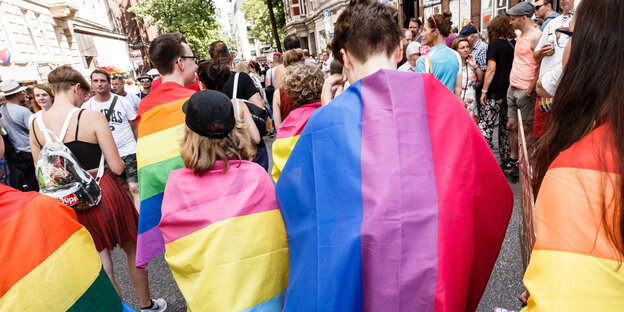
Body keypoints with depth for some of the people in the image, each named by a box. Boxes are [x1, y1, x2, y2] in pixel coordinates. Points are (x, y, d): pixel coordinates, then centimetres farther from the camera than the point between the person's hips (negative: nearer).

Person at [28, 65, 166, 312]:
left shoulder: (36, 124, -1)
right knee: (133, 250, 16)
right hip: (104, 193, -4)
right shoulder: (92, 117, -17)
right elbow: (117, 167, -16)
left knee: (99, 254, 22)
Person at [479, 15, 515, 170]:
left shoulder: (495, 43, -7)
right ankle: (507, 161, 19)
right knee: (505, 127, 14)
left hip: (495, 93, -6)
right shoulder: (516, 44, 8)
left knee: (485, 126, -2)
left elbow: (491, 69, -14)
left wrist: (484, 90, -11)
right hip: (510, 92, 6)